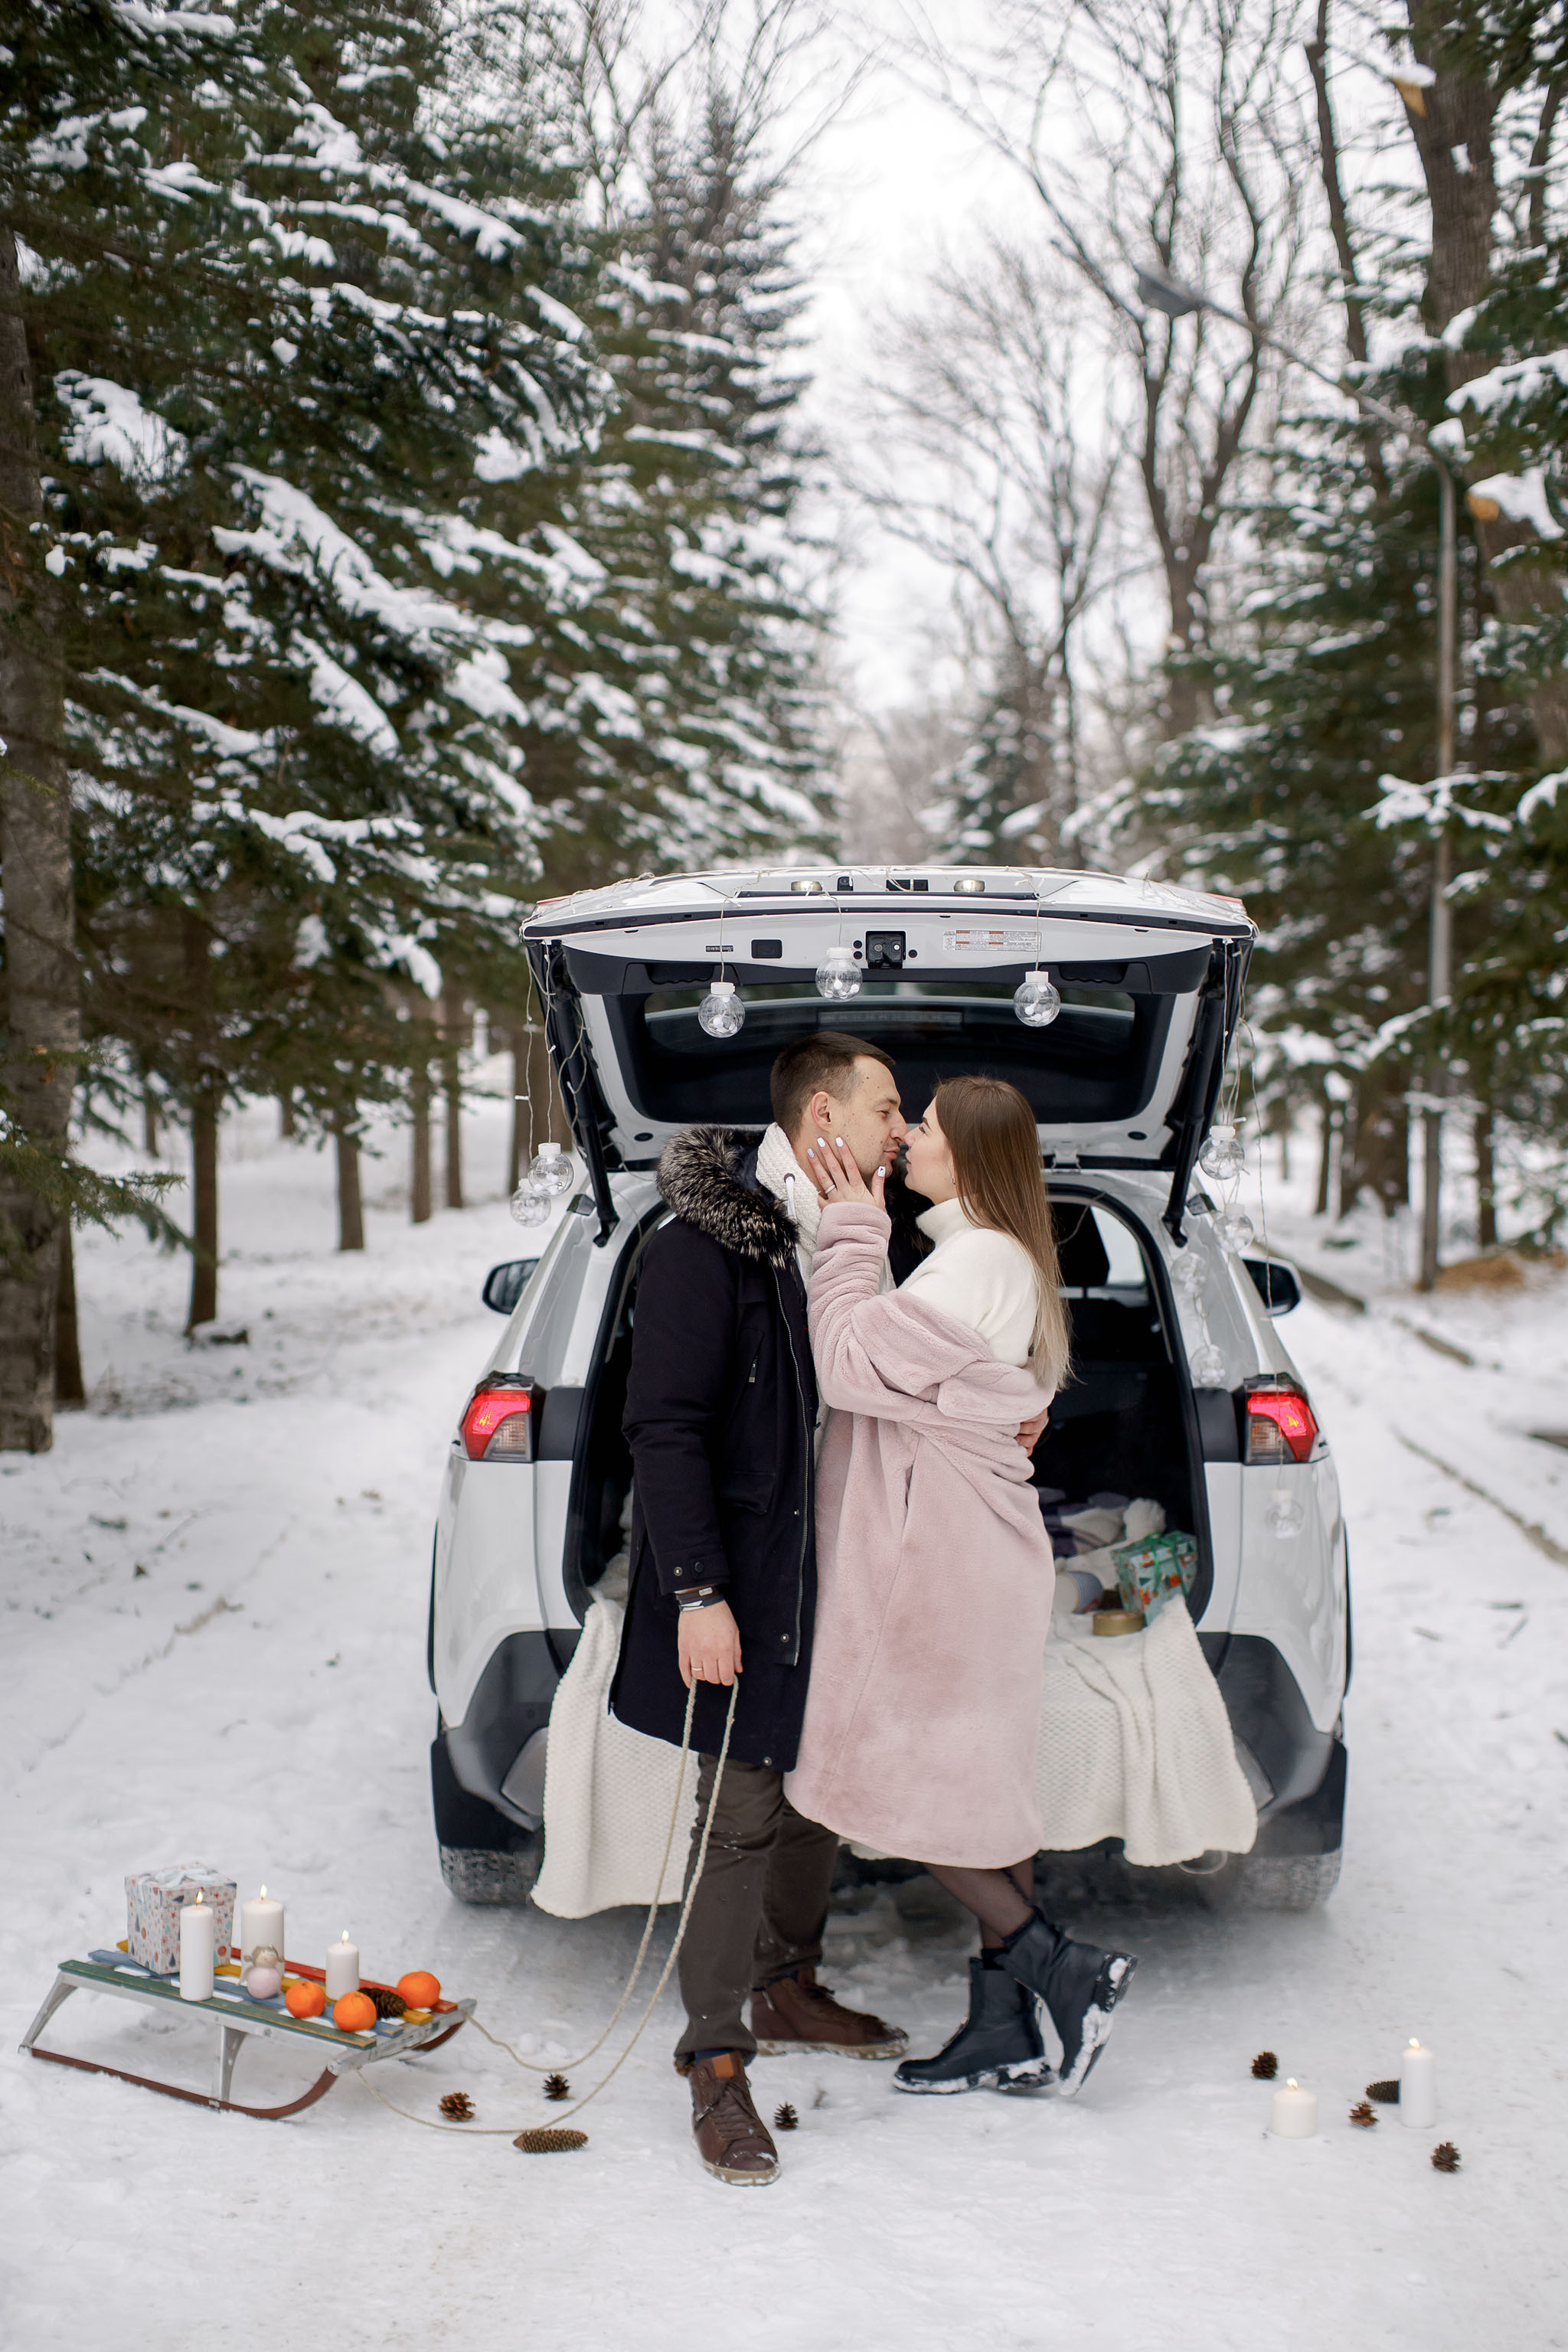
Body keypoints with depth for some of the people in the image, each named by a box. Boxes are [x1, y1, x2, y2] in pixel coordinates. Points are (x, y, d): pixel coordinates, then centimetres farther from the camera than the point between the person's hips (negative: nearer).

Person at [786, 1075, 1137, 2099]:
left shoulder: (974, 1265, -19)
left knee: (902, 1783, -2)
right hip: (966, 1553, 10)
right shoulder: (1000, 1259, 14)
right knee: (975, 1788, 12)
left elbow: (850, 1361, -21)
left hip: (943, 1563, -10)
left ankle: (1061, 1971, 2)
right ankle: (1009, 2032, 17)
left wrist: (853, 1232, -12)